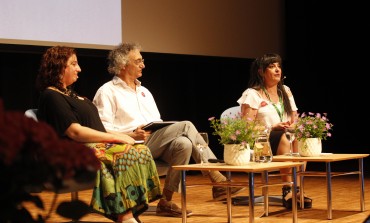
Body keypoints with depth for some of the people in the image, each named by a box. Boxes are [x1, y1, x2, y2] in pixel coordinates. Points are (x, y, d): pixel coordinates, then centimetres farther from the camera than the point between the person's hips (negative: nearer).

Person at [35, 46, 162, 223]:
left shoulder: (69, 93, 26)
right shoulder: (51, 96, -6)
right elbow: (75, 132, -16)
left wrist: (118, 136, 5)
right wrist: (115, 137, -14)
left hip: (98, 143, 9)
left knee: (141, 151, -15)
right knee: (126, 155, -31)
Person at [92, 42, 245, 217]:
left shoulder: (144, 91, 28)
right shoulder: (107, 92, 3)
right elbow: (102, 129, -8)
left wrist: (165, 130, 4)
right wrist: (133, 134, -20)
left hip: (154, 143, 7)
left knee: (184, 143, -27)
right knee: (185, 126, -22)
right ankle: (217, 180, -20)